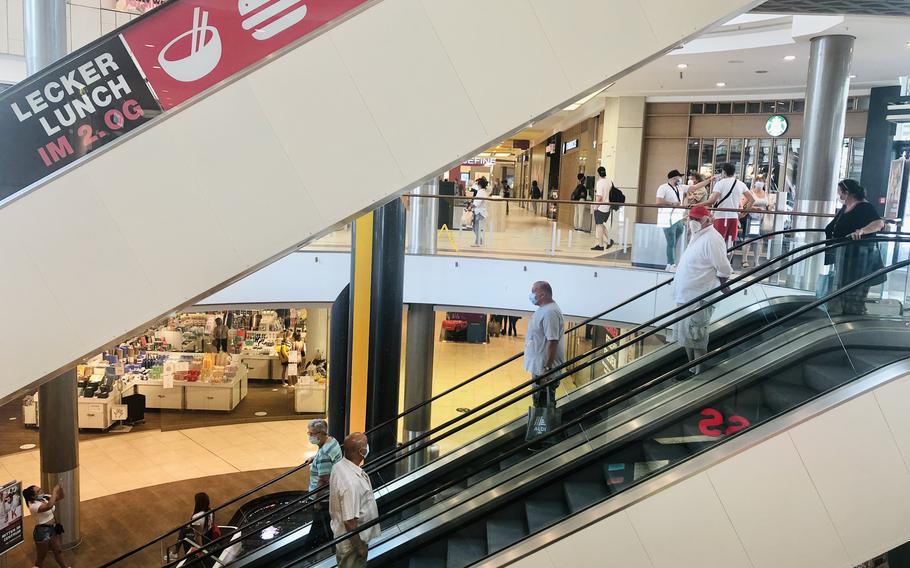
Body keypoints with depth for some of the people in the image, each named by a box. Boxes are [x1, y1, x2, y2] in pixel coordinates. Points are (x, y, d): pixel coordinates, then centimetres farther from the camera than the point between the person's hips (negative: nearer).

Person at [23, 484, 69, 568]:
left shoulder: (45, 497, -1)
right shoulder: (33, 505, -26)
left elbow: (60, 497, 10)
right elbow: (49, 506, -45)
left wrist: (60, 489, -12)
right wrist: (54, 491, -35)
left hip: (53, 529, 8)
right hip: (42, 531, -8)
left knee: (57, 551, 24)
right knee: (41, 556, 11)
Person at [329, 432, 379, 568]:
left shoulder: (339, 465, -9)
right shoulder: (352, 483, -37)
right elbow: (350, 522, -31)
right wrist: (360, 547, -18)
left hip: (341, 532, 8)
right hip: (352, 540, -8)